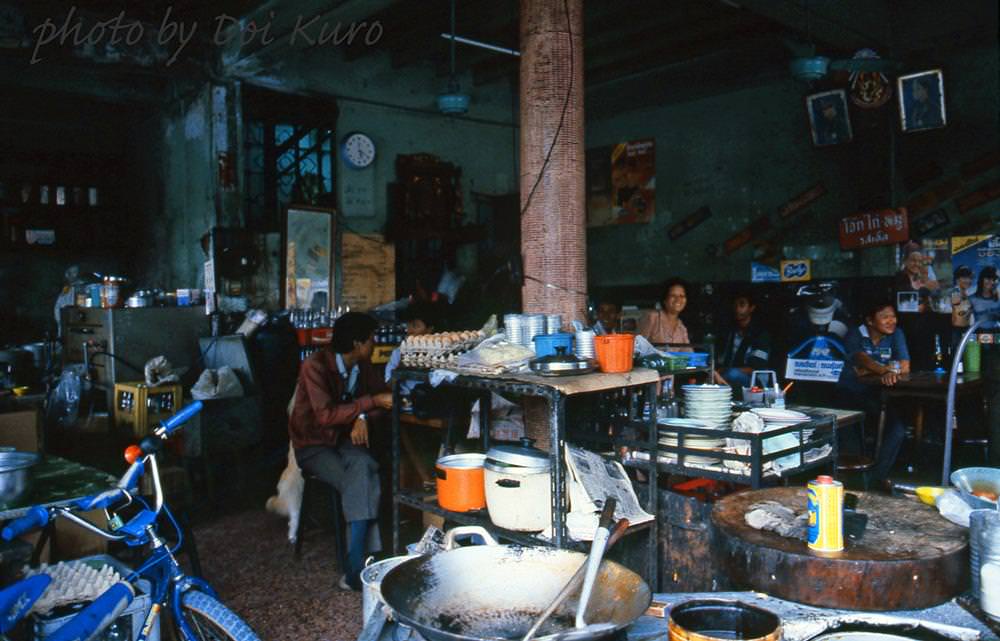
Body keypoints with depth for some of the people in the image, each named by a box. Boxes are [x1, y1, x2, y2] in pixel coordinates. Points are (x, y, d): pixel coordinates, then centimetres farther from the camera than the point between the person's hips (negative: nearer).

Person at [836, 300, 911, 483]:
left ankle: (877, 477, -3)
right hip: (850, 393, -3)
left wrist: (868, 370, -15)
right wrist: (886, 370, -43)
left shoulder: (896, 334, 4)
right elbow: (863, 360, -24)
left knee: (897, 430, -19)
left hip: (876, 395, 3)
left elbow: (905, 367, -9)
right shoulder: (855, 334, -5)